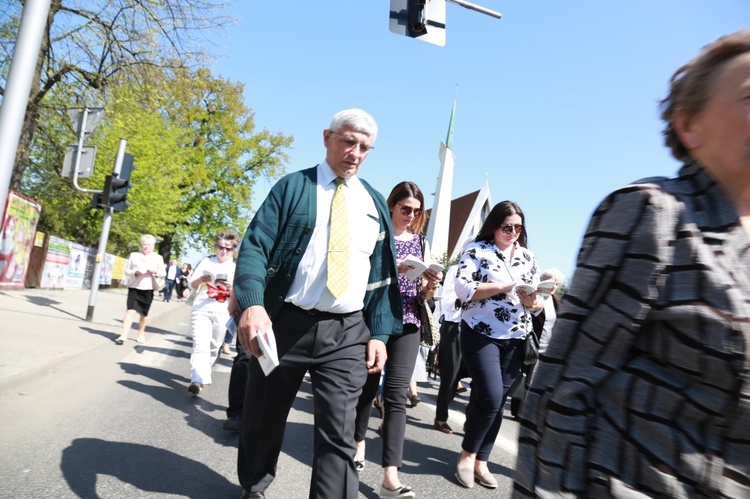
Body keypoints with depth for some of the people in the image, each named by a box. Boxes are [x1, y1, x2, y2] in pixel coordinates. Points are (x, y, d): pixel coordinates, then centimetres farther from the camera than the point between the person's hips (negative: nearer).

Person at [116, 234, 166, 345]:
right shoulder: (134, 255, 6)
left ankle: (141, 334, 27)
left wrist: (155, 271, -15)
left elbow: (163, 273, 5)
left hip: (148, 290, 1)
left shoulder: (158, 258, 6)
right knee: (130, 310, -13)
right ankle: (123, 336, -16)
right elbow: (126, 270, 7)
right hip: (134, 288, -1)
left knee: (144, 314, 10)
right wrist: (134, 273, -13)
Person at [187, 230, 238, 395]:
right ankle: (198, 380, -24)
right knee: (200, 346, -16)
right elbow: (191, 285, 6)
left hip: (222, 314, 1)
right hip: (201, 310, -1)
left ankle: (202, 375, 29)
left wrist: (231, 288, -17)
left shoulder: (236, 268, 5)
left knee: (214, 347, 10)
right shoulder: (207, 261, 6)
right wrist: (200, 280, -16)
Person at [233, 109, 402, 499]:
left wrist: (380, 334, 1)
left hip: (348, 333, 1)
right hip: (285, 324, -1)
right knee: (262, 420, 16)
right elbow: (255, 247, -7)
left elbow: (384, 274, 11)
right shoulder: (292, 187, 3)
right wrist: (252, 305, -25)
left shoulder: (375, 203, 12)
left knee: (338, 434, -2)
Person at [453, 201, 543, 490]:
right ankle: (467, 454, 12)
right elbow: (463, 289, -15)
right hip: (481, 335, -5)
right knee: (490, 397, -12)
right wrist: (504, 287, -19)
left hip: (515, 340, 5)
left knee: (498, 401, 8)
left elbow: (539, 302, 11)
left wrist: (533, 301, -12)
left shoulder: (528, 257, 12)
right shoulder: (477, 250, -3)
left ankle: (481, 462, 23)